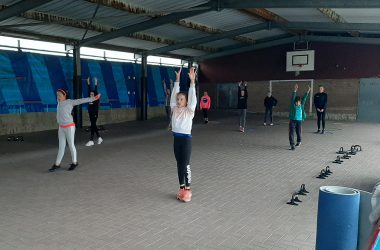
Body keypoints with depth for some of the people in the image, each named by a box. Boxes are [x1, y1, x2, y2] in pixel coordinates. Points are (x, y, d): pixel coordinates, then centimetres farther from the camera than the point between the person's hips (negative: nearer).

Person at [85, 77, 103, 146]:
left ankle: (91, 140, -3)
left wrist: (96, 84, -15)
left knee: (93, 126, -6)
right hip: (90, 114, 7)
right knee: (94, 126, 12)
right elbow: (89, 90, 10)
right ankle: (99, 138, 24)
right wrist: (88, 83, 9)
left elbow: (96, 91, -14)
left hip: (95, 114, -7)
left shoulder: (96, 100, -8)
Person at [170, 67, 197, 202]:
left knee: (185, 164, 0)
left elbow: (192, 97, -16)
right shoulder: (175, 109, 7)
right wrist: (177, 79, -1)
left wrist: (192, 81, -23)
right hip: (176, 138, 5)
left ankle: (187, 189, 11)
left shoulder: (189, 110, -6)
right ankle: (181, 187, 22)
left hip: (186, 139, -5)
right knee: (179, 164, 12)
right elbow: (174, 95, 4)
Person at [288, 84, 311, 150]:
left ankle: (299, 141, 40)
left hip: (299, 121, 3)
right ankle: (292, 145, -8)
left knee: (299, 132, 13)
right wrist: (295, 90, -21)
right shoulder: (293, 105, -4)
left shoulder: (302, 105, 5)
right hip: (292, 120, -3)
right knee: (291, 133, -9)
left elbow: (304, 98, 3)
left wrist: (308, 92, -2)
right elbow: (293, 97, -12)